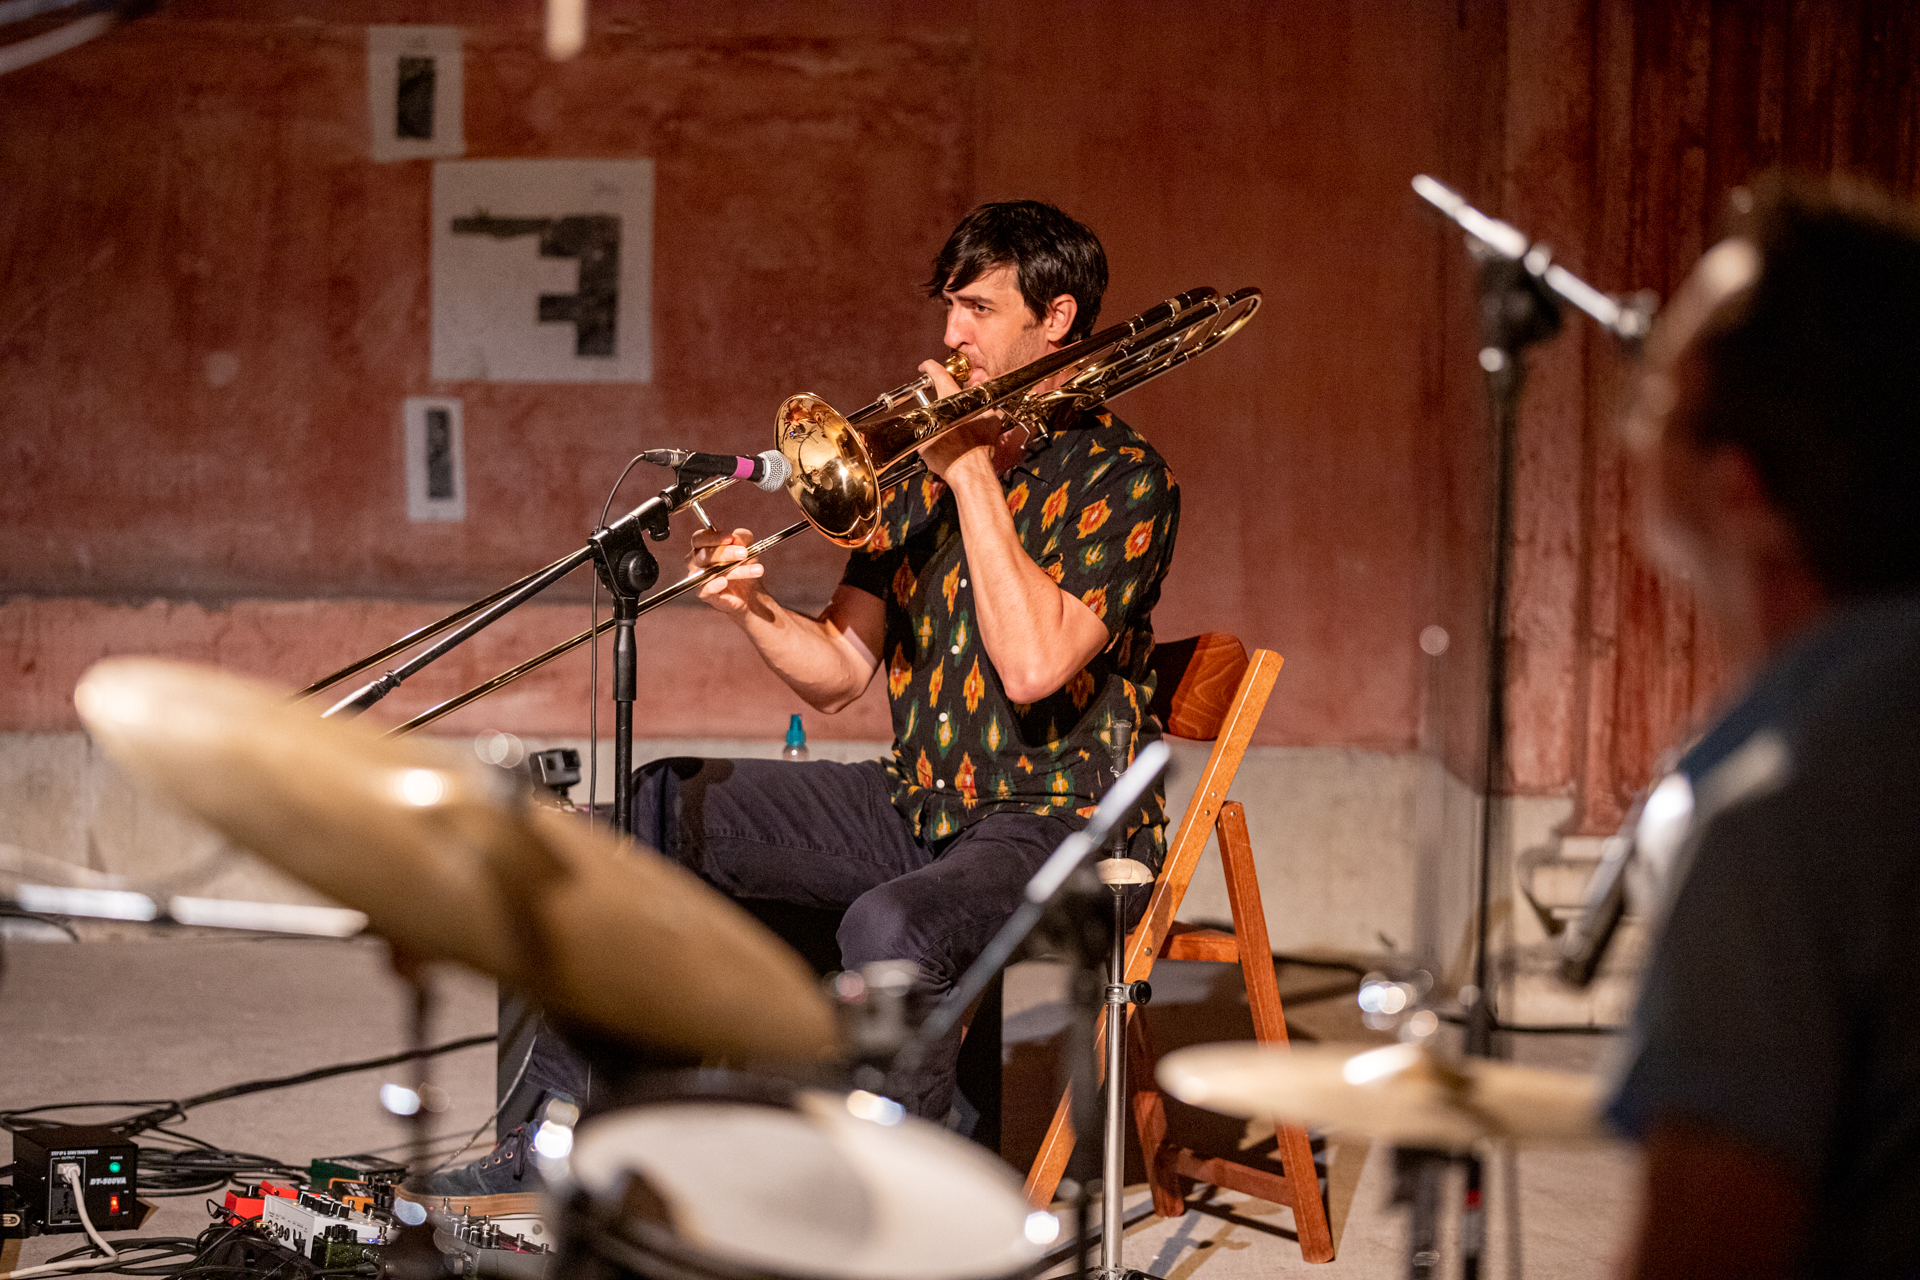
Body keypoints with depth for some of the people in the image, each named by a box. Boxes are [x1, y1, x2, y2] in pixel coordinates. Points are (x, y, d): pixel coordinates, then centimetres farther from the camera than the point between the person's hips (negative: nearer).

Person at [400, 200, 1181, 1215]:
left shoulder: (1119, 477, -10)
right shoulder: (923, 466, 12)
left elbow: (1033, 665, -25)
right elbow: (836, 672, 9)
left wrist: (975, 470, -19)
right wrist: (754, 608, -13)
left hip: (1062, 819, -8)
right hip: (918, 801, 8)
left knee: (890, 925, -38)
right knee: (655, 809, -1)